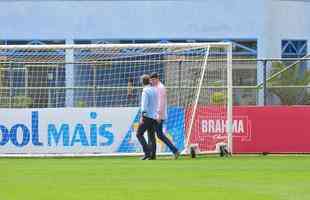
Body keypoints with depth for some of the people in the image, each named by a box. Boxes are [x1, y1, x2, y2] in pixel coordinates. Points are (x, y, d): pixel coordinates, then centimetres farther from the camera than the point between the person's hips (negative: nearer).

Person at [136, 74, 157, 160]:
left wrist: (142, 116, -17)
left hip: (147, 115, -8)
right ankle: (152, 155, 3)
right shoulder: (154, 90, 13)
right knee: (151, 136, 7)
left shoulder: (145, 91, -10)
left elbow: (144, 105, -16)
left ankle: (147, 152, -14)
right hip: (154, 117, 8)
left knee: (139, 134, -3)